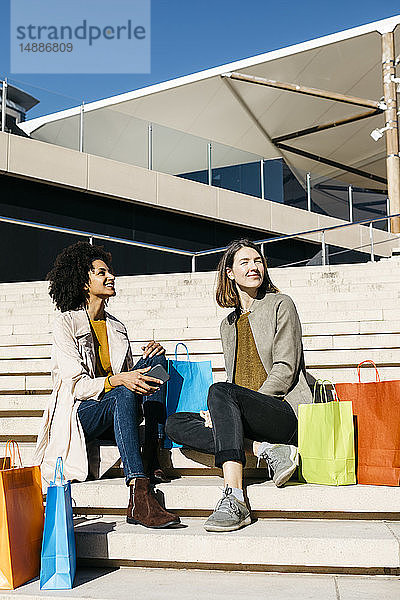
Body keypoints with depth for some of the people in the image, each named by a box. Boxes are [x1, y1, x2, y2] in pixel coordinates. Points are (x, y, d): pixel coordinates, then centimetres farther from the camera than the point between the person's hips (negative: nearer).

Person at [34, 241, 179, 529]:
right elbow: (75, 385, -14)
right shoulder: (67, 323, -4)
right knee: (124, 394, -36)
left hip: (116, 413, 6)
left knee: (156, 359, -13)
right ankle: (140, 497, -49)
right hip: (77, 414, -6)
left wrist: (148, 362, -3)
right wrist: (117, 380, -31)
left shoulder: (118, 327, 17)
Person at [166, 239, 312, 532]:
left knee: (221, 391, -33)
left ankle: (235, 501, -41)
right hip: (246, 417, 6)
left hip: (286, 411, -6)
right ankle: (265, 448, -25)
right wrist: (217, 413, -1)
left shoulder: (281, 305, 4)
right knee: (175, 424, -13)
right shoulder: (229, 324, 22)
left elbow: (285, 370, -6)